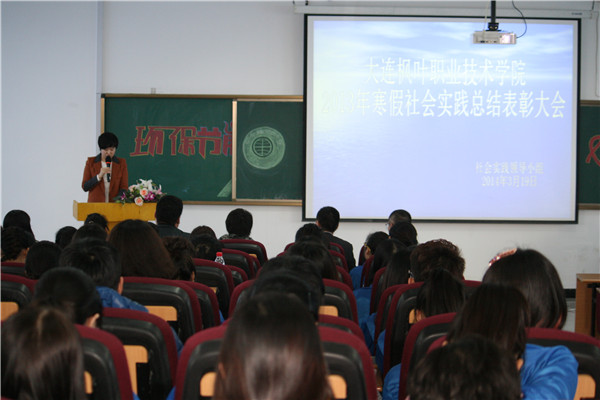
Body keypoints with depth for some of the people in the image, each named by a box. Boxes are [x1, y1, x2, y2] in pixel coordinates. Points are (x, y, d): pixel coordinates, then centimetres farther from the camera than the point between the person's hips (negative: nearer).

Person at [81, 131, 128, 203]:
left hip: (115, 204, 0)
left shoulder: (121, 163, 6)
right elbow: (84, 187, 0)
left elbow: (124, 187, 3)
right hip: (95, 204, 0)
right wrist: (99, 176, -14)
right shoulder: (91, 162, 5)